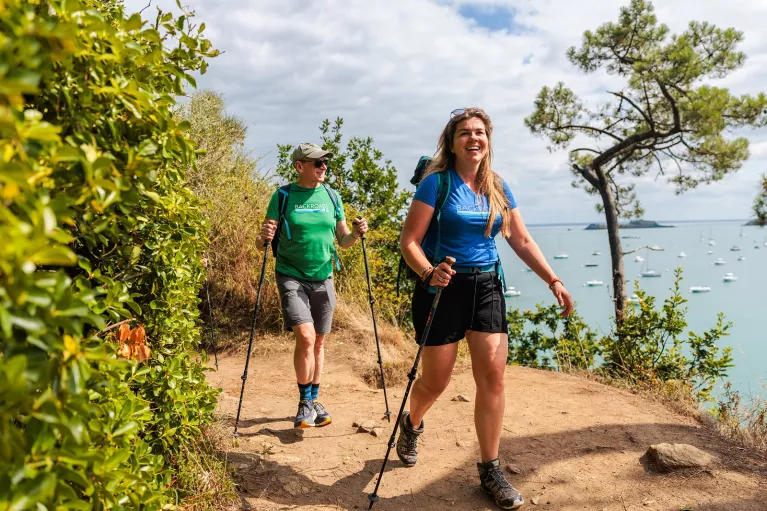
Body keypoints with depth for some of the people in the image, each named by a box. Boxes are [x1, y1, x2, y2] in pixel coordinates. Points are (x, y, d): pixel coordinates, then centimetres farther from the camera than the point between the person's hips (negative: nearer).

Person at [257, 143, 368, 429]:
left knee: (319, 342, 9)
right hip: (291, 277, -4)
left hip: (323, 279, 4)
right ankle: (304, 403, 2)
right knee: (305, 336, -16)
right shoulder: (283, 196, -3)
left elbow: (343, 241, 10)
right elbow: (262, 244, -4)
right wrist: (264, 237, -26)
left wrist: (356, 234, -11)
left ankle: (313, 401, 25)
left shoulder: (331, 196, 6)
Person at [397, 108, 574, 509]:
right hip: (443, 287, -4)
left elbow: (522, 241, 12)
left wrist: (553, 281, 4)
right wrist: (429, 272, -32)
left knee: (493, 376, -2)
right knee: (436, 380, 4)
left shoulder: (498, 188, 7)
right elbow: (409, 242, -13)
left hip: (486, 287, 4)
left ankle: (490, 471, 13)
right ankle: (411, 424, 39)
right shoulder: (436, 182, -8)